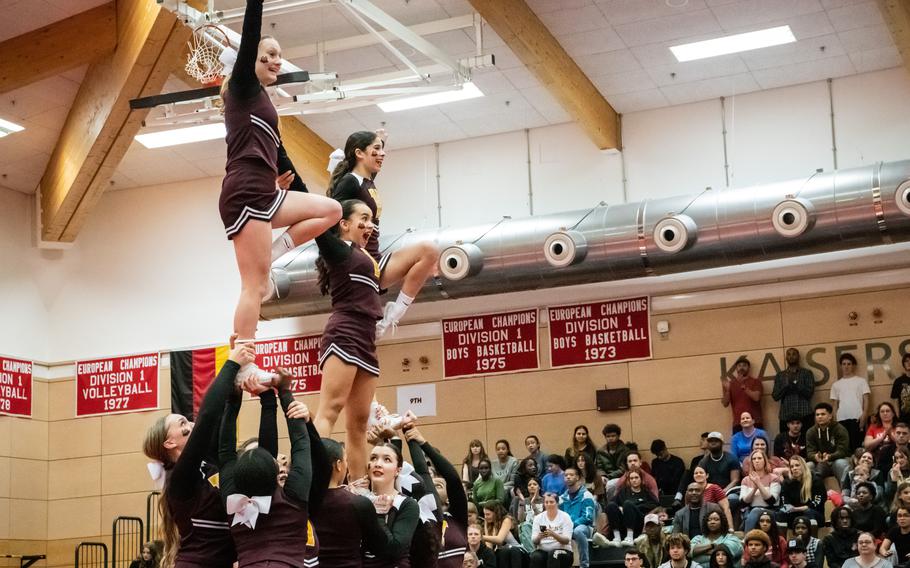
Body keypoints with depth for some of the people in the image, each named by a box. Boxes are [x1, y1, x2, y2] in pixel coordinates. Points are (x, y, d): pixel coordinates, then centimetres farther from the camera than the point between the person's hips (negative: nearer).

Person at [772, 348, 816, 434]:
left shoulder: (806, 373, 9)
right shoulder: (779, 376, 16)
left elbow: (809, 392, -2)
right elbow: (775, 396, 7)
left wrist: (794, 382, -11)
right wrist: (786, 385, -8)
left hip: (804, 415, -2)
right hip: (785, 416, 2)